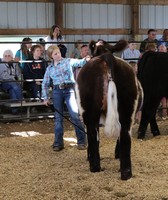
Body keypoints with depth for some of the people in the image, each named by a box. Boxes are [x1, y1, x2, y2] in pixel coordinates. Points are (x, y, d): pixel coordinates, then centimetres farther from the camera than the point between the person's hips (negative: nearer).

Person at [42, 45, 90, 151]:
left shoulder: (68, 61, 4)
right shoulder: (49, 68, 13)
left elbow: (79, 62, -14)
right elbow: (45, 84, 18)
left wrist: (86, 59, -36)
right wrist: (45, 98, 10)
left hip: (69, 90, -3)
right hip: (57, 91, 3)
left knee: (75, 115, -8)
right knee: (58, 118, 5)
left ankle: (81, 141, 0)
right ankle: (58, 143, 12)